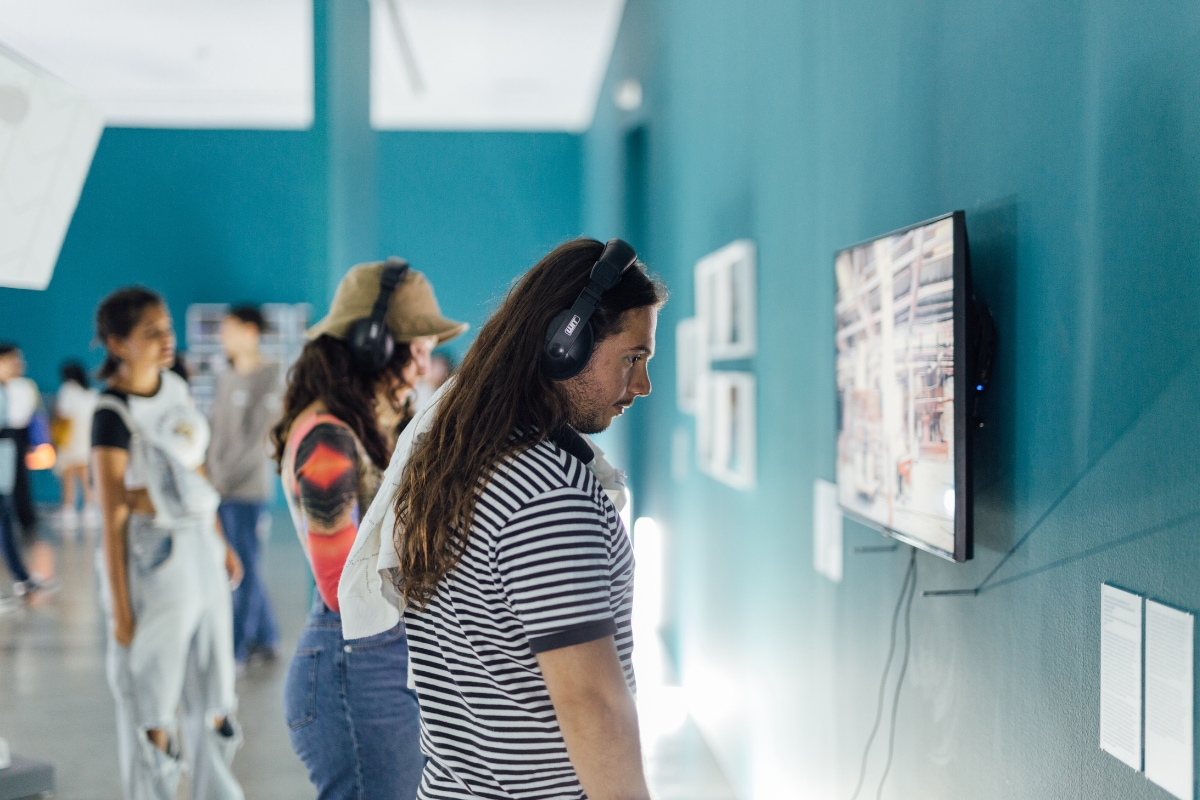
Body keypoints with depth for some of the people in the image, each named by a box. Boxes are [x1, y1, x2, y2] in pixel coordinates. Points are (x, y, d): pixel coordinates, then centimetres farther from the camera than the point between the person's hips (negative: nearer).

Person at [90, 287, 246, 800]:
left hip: (201, 551, 7)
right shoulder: (113, 414, -16)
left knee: (213, 704, 16)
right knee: (152, 714, 4)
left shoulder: (175, 386, 5)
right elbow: (112, 519, -16)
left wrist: (220, 542, 19)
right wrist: (120, 610, -15)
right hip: (154, 561, -7)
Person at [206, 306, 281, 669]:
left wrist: (227, 475, -13)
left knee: (243, 569, -4)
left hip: (247, 489, -7)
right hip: (220, 489, 7)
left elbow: (258, 435, -12)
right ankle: (265, 637, 23)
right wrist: (209, 475, 5)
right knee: (240, 566, 12)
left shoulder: (269, 377, -8)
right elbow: (216, 430, 15)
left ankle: (237, 649, 0)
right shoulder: (225, 377, 15)